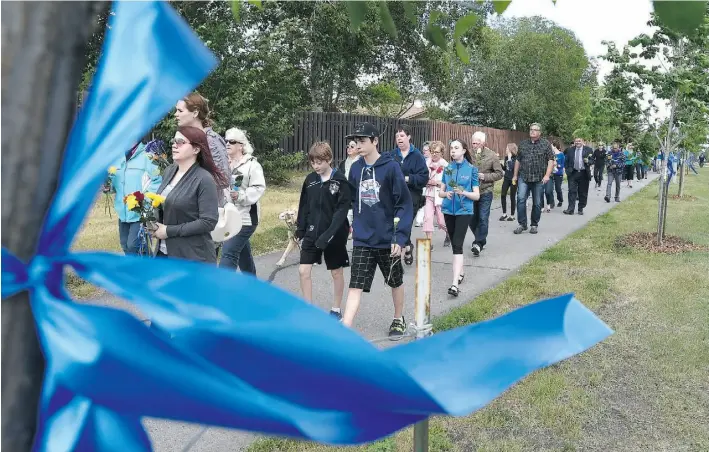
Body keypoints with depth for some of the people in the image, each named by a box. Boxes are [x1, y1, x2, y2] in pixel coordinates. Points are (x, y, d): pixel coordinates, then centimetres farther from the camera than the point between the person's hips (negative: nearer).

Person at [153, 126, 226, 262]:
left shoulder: (204, 179, -14)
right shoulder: (169, 171, 6)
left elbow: (208, 222, -19)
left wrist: (169, 231, -17)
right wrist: (156, 225, 0)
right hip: (162, 251, 7)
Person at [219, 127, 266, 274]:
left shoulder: (252, 165, -10)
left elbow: (259, 188, -16)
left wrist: (241, 196, -28)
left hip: (245, 218, -8)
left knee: (228, 252, -14)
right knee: (243, 253, 19)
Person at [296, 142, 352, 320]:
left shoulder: (340, 180, -11)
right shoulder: (310, 179, 4)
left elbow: (342, 210, -16)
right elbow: (304, 206, 11)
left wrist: (329, 234, -23)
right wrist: (301, 230, 6)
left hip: (334, 234, -4)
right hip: (312, 232, 4)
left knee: (337, 272, 10)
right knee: (304, 270, -2)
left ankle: (336, 310, 26)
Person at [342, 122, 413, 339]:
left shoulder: (391, 167, -13)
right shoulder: (355, 169, 1)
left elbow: (405, 204, -13)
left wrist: (400, 236, -18)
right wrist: (357, 225, 11)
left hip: (388, 239, -3)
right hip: (362, 240, 3)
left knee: (396, 281, 18)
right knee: (356, 286, -4)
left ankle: (398, 319, 40)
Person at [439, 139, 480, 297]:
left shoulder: (471, 169, -3)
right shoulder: (447, 169, 7)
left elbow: (477, 195, -3)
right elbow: (440, 192, 9)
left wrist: (463, 192, -21)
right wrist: (446, 193, -13)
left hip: (464, 211, -4)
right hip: (449, 210, 4)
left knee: (457, 244, -15)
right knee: (455, 244, 14)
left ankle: (455, 283, -20)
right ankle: (460, 273, 32)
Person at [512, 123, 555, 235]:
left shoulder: (546, 144, 1)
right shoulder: (523, 144, 11)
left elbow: (551, 160, -4)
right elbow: (518, 160, 15)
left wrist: (547, 175, -14)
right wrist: (515, 175, 12)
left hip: (539, 179, -2)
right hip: (523, 177, 2)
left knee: (537, 203, 5)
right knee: (521, 199, -13)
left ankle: (534, 225, 18)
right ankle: (522, 224, -5)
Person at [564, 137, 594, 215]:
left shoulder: (588, 149, 1)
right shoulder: (570, 150, 5)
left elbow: (592, 161, 0)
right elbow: (567, 161, 9)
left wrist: (588, 161, -21)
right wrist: (567, 171, 0)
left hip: (584, 174, 0)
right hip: (573, 173, 1)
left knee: (583, 193, 6)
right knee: (572, 191, -5)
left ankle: (581, 209, 16)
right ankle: (570, 209, -6)